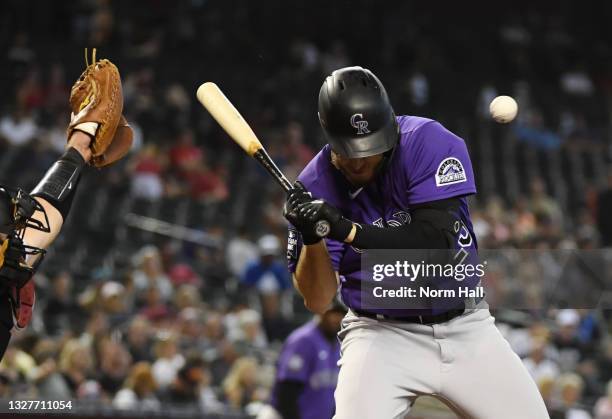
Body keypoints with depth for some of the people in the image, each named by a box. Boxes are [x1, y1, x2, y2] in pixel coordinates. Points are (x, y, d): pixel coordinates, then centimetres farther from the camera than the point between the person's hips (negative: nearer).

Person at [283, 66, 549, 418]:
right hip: (383, 334, -1)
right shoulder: (315, 188, -9)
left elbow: (436, 245, -24)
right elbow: (318, 301, -9)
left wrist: (346, 229, -32)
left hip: (465, 327, 1)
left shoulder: (430, 142, -14)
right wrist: (312, 237, -27)